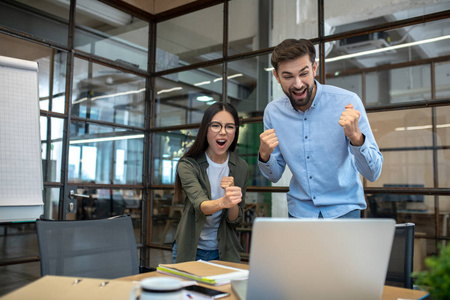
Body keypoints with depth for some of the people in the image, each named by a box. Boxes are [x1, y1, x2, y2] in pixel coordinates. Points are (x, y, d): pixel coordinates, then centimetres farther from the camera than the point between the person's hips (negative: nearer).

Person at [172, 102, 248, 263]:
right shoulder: (188, 165, -14)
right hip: (190, 250, -2)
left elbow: (236, 220, -5)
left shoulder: (241, 167, -6)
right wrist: (223, 202, -51)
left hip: (224, 251, 2)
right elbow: (200, 205, -30)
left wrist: (231, 193, -25)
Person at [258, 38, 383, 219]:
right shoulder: (273, 111, -5)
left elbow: (373, 174, -15)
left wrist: (355, 136, -32)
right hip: (300, 209, 2)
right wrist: (264, 155, -17)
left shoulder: (347, 102, -14)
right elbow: (274, 176, 3)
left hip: (343, 209, -2)